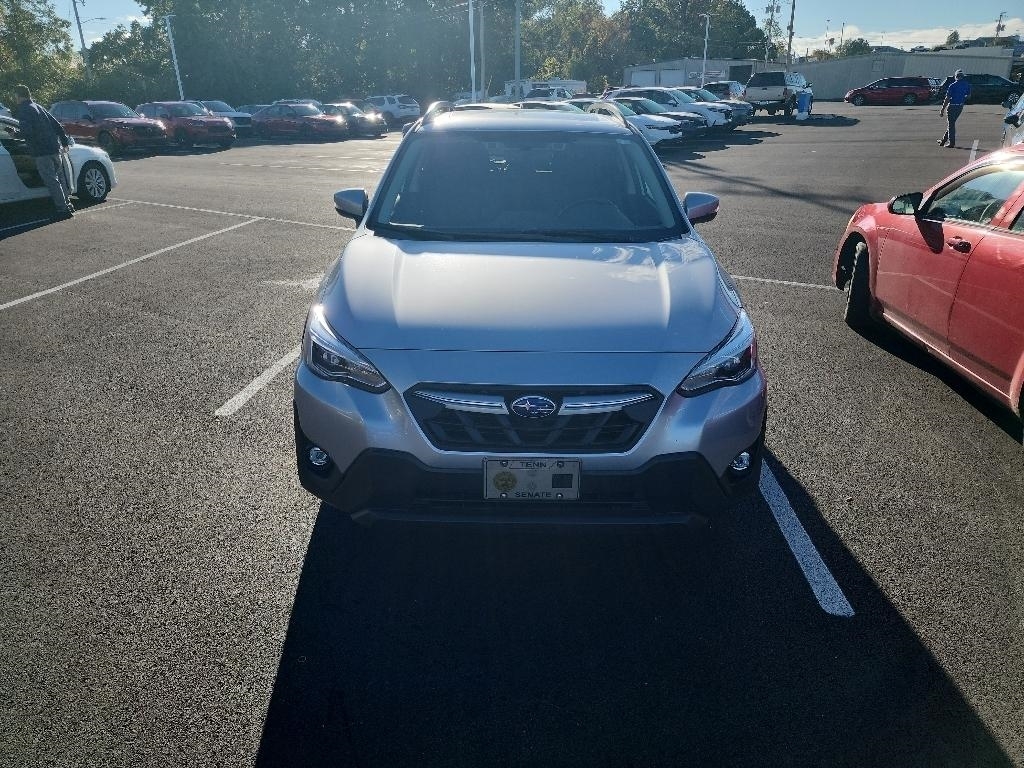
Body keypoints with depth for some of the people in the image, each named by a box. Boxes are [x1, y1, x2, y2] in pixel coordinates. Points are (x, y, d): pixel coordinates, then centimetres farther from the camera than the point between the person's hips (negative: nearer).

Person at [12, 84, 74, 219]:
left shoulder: (23, 111, -8)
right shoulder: (39, 107, 17)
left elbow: (27, 133, -20)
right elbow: (57, 125, 17)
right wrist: (65, 142, 24)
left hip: (42, 152, -8)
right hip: (56, 148, 8)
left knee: (52, 181, -6)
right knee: (60, 178, 16)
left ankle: (63, 209, -7)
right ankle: (67, 204, 22)